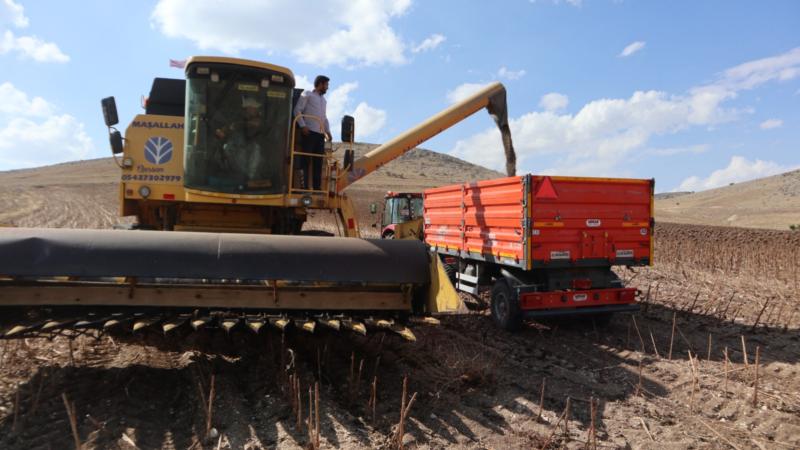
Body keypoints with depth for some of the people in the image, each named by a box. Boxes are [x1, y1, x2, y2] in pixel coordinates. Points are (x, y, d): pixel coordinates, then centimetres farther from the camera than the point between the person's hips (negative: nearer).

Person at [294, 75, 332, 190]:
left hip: (320, 134, 7)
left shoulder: (323, 100, 28)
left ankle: (317, 187, 6)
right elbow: (297, 110, -1)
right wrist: (302, 126, -14)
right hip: (309, 132, -7)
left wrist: (327, 131, 15)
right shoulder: (307, 94, 8)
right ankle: (304, 186, -8)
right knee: (305, 160, -7)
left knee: (318, 161, 4)